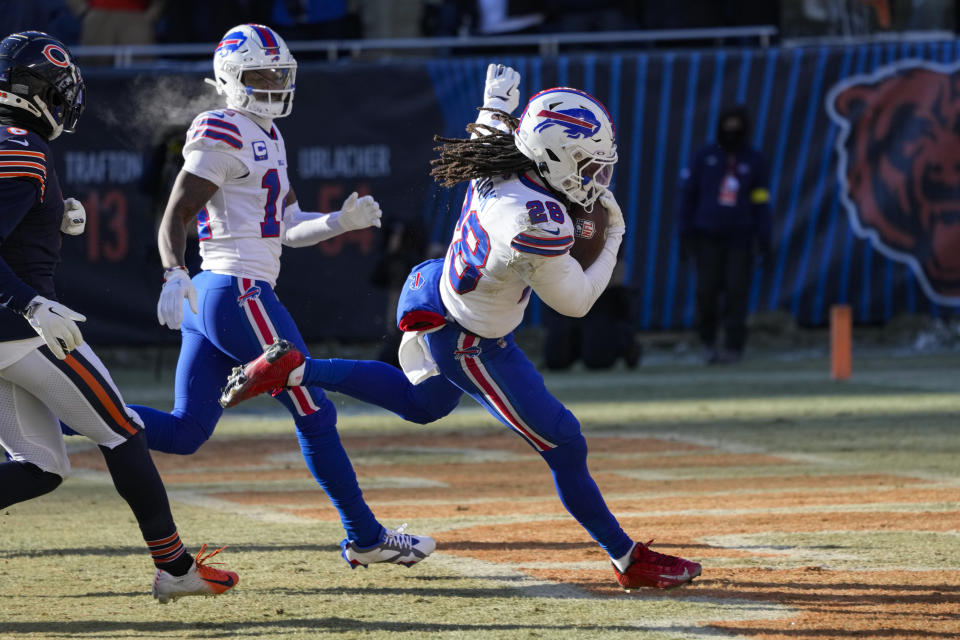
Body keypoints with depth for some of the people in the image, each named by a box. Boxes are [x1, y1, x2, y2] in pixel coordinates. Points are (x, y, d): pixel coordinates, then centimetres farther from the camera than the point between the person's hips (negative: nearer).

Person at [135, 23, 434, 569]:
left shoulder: (266, 137, 19)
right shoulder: (225, 136, -10)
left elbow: (290, 227, 20)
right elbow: (175, 218, -15)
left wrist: (344, 220, 5)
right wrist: (174, 276, -30)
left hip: (208, 299, 10)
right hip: (241, 294, -10)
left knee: (184, 432, 5)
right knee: (316, 416, 2)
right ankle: (365, 537, 12)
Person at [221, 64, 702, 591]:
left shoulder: (496, 168, -16)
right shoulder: (539, 220, -37)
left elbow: (488, 131, 13)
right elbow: (574, 301, -21)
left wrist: (495, 103, 31)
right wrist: (612, 239, -10)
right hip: (471, 345, -8)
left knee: (422, 403, 37)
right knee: (563, 446, 5)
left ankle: (291, 370, 27)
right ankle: (628, 560, 18)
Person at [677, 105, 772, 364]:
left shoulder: (754, 161, 7)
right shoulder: (705, 156, 7)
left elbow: (760, 203, 7)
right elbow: (688, 194, 8)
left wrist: (764, 238, 1)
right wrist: (685, 231, 1)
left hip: (740, 238, 0)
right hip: (708, 236, 0)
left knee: (736, 291, -7)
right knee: (707, 291, -4)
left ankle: (733, 346, -3)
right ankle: (707, 341, 13)